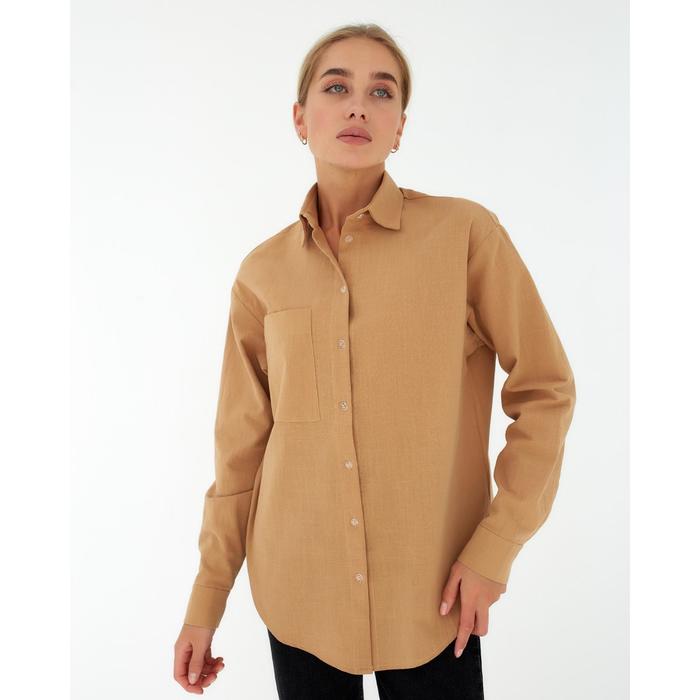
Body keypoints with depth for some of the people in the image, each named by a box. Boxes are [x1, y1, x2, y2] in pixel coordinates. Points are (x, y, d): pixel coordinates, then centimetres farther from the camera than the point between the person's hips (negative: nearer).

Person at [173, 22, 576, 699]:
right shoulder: (263, 272, -1)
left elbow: (544, 391, -4)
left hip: (433, 595, -2)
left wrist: (496, 546, -10)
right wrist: (207, 599, 6)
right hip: (297, 593, 2)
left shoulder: (466, 232, -8)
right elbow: (241, 444, 4)